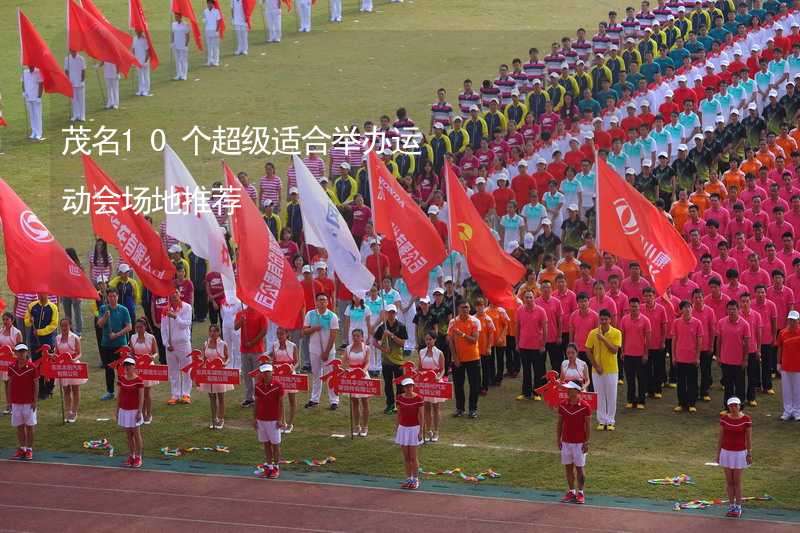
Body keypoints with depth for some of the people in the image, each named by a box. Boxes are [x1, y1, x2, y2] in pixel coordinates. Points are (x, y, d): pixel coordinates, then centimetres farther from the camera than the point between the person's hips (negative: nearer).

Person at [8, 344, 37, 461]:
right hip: (16, 402, 3)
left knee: (30, 426, 2)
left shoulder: (32, 367, -8)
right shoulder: (11, 367, 2)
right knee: (19, 426, 9)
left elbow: (36, 384, -4)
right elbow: (10, 384, 9)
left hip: (29, 402, -3)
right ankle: (22, 448, 19)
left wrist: (35, 401, -7)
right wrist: (10, 401, 8)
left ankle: (29, 450, 9)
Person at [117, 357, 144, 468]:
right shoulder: (121, 379, 4)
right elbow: (119, 395, 10)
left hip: (134, 411, -5)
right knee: (128, 435, 10)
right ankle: (131, 457, 18)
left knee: (136, 434, 2)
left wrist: (139, 412, -15)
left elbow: (141, 397, -11)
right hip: (123, 410, 5)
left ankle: (138, 458, 8)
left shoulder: (138, 380, -11)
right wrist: (117, 410, 9)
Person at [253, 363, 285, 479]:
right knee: (266, 444, 9)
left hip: (273, 420, -4)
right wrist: (254, 419, 8)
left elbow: (281, 404, -6)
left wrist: (280, 420, -10)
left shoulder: (277, 386, -9)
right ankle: (268, 467, 16)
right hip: (261, 420, 4)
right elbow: (256, 403, 10)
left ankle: (276, 468, 12)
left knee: (275, 444, 4)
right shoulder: (258, 386, 4)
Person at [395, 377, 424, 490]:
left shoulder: (418, 398, -11)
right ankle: (408, 479, 18)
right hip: (403, 428, 4)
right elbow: (398, 414, 8)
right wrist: (397, 429, 9)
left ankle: (415, 480, 11)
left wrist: (421, 431, -9)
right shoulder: (400, 398, 1)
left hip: (413, 429, -4)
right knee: (406, 457, 8)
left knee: (413, 457, 0)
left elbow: (420, 415, -8)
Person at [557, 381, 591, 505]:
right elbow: (559, 423, 8)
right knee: (568, 467, 7)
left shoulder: (585, 406, -9)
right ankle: (571, 492, 17)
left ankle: (580, 493, 11)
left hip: (579, 443, -4)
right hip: (566, 442, 4)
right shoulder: (563, 405, 2)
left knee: (579, 468, 2)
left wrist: (587, 442, -8)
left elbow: (587, 425, -6)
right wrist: (558, 439, 5)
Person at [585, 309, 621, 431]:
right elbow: (588, 351, 1)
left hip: (611, 369, -1)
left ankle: (610, 421, 15)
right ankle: (602, 421, 16)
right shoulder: (593, 333, -3)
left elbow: (614, 350, -17)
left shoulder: (616, 333, -7)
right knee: (599, 395, 7)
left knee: (611, 396, 4)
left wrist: (603, 339, -25)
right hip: (597, 370, 1)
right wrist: (596, 366, -6)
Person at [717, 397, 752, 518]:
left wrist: (750, 454, -4)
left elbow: (749, 438, -5)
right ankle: (731, 506, 19)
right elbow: (720, 437, 4)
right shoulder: (724, 419, -4)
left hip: (739, 453, -3)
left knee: (737, 481, 2)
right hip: (726, 452, 3)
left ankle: (738, 508, 13)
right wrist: (718, 453, 6)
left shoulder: (746, 419, -11)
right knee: (729, 481, 8)